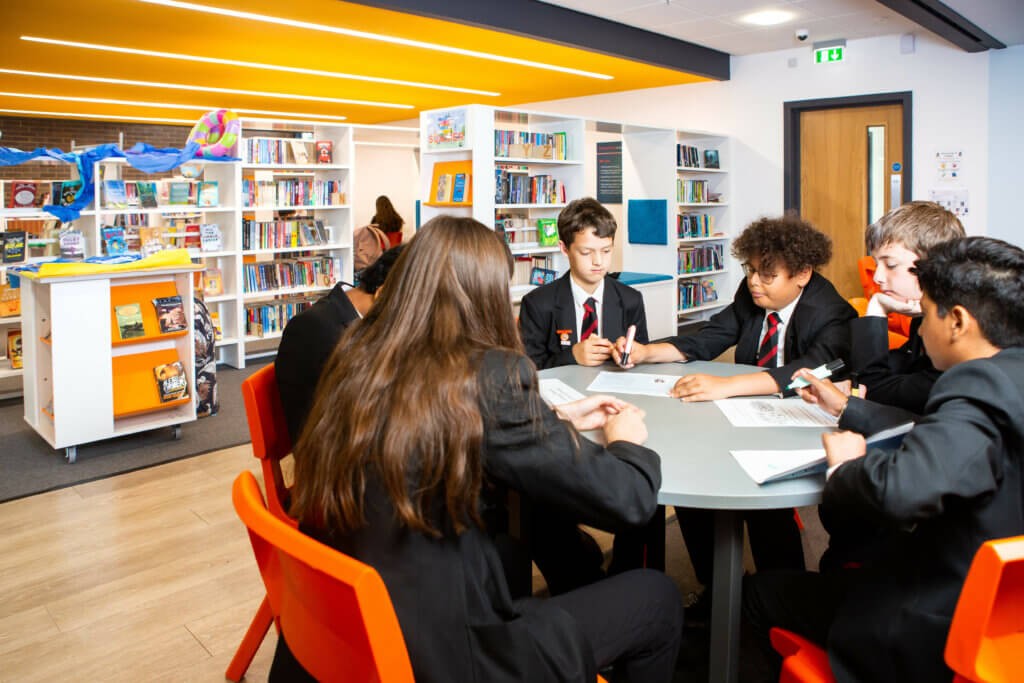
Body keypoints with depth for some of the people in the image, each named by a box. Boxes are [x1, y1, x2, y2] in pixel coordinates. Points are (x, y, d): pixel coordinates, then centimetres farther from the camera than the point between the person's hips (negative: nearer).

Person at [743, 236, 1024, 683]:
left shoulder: (980, 386, -28)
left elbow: (900, 489, -42)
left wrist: (846, 466, -20)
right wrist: (847, 407, 19)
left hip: (942, 630, -9)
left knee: (759, 592, 5)